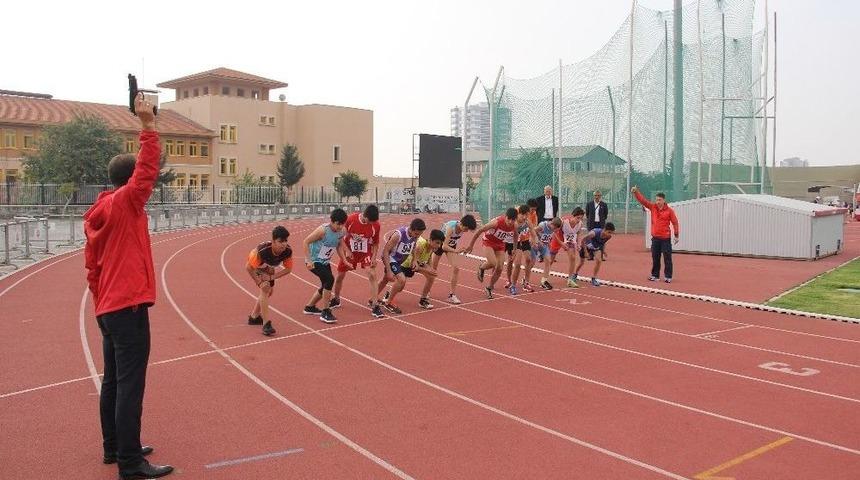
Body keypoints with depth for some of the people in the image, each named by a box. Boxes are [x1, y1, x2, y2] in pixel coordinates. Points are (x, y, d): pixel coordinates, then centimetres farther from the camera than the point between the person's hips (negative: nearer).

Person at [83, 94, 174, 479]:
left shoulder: (97, 212, 13)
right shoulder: (126, 202, -10)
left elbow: (91, 265, 17)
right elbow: (148, 168, -20)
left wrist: (101, 301, 22)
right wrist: (148, 125, -16)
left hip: (107, 308, 9)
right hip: (128, 307, -9)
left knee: (113, 380, 16)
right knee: (130, 385, -8)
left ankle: (114, 447, 27)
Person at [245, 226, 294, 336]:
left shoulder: (288, 251, -33)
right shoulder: (261, 250, -44)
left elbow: (288, 269, -18)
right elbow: (248, 267, -31)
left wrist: (271, 277, -26)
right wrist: (260, 282, -29)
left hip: (269, 268, 6)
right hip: (256, 266, -6)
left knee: (269, 291, 20)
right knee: (265, 289, -25)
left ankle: (254, 317, 43)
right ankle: (266, 324, -23)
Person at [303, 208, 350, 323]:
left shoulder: (342, 232, -6)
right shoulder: (323, 230, -26)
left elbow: (339, 246, 11)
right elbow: (306, 242, -21)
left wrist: (345, 260, 1)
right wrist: (309, 260, -25)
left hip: (325, 262, 8)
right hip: (314, 261, -8)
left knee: (326, 286, 15)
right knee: (329, 279, -24)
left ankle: (309, 307, 39)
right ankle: (325, 312, -15)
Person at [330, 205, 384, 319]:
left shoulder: (376, 225, -18)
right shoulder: (351, 219, -23)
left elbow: (375, 243, -3)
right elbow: (341, 236, -9)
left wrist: (374, 257, -14)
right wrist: (346, 251, -14)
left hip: (366, 253, 0)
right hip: (349, 251, 0)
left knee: (372, 275, -18)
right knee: (340, 276, 11)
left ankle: (375, 306, -14)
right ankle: (336, 299, 37)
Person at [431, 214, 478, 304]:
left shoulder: (463, 227, -22)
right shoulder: (451, 227, -38)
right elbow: (444, 246, -39)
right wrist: (456, 251, -49)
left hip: (451, 246, 4)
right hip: (440, 244, -4)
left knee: (456, 268, -14)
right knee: (433, 268, 11)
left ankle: (452, 295, -6)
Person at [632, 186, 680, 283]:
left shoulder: (669, 210, -6)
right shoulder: (653, 207, 3)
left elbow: (675, 223, -4)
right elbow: (642, 200, 0)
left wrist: (677, 235, -6)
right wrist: (636, 192, -14)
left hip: (666, 238, -4)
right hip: (655, 237, 4)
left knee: (667, 258, 1)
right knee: (655, 258, 10)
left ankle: (668, 277, 6)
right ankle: (655, 275, 19)